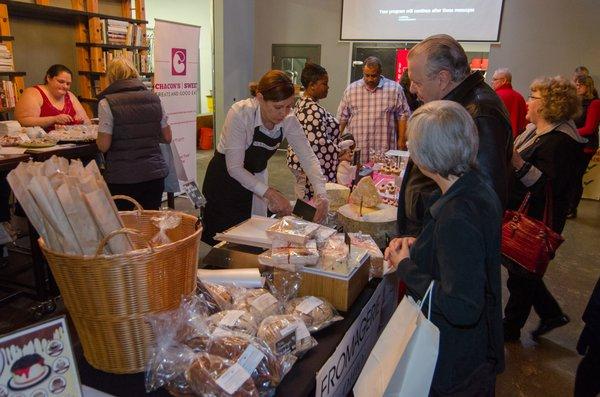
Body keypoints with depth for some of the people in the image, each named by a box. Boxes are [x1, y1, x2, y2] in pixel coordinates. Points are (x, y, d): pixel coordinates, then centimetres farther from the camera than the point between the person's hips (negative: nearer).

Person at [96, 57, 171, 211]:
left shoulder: (107, 103, -7)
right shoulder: (154, 98, 5)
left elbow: (103, 146, -9)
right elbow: (167, 138, 9)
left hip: (122, 179, -4)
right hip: (155, 174, 4)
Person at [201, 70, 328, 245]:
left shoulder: (289, 121, -14)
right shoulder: (240, 113, -28)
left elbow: (308, 157, -13)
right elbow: (234, 168, -28)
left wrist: (321, 194, -28)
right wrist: (270, 193, -34)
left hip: (254, 181, 5)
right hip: (224, 179, -4)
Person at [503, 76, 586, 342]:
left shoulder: (560, 141, -22)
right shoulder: (537, 130, 8)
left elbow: (549, 187, -31)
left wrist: (518, 162, -38)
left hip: (536, 222, -10)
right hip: (520, 215, 10)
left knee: (520, 275, 7)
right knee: (521, 270, 20)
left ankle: (510, 327, 26)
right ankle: (551, 313, 37)